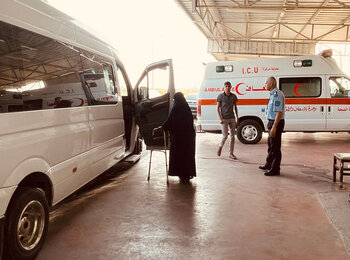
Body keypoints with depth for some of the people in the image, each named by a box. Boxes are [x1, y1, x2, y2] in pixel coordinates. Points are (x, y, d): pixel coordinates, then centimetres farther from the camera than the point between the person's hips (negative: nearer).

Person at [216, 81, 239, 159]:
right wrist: (220, 118, -11)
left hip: (232, 118, 4)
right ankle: (220, 147, 24)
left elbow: (235, 107, 13)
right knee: (225, 136, -6)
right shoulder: (220, 96, -4)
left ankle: (231, 153, 12)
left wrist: (237, 118, 10)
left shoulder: (234, 96, 5)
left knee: (232, 136, 3)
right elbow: (217, 107, -2)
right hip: (224, 119, -4)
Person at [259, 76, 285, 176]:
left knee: (275, 147, -3)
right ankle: (269, 164, 35)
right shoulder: (273, 94, 13)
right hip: (272, 122, 11)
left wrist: (274, 127, -28)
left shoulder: (277, 94, -20)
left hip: (276, 123, -11)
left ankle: (275, 169, 5)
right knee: (270, 144, 21)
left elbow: (279, 112, -25)